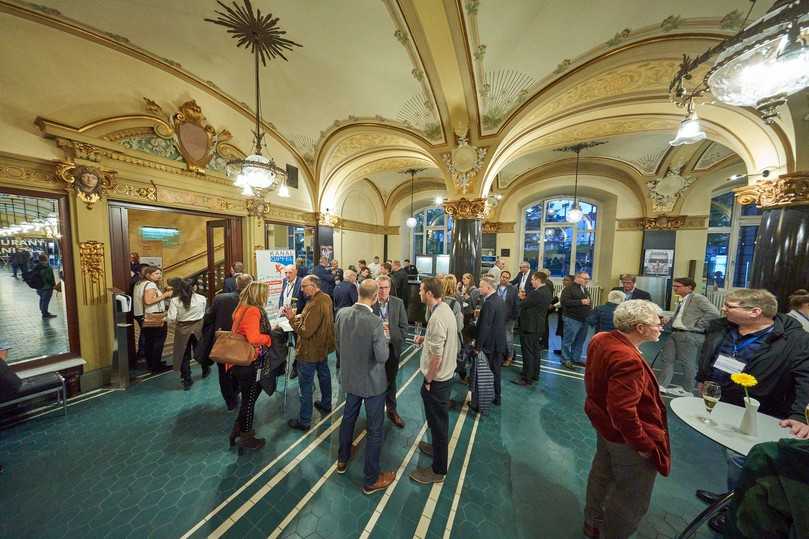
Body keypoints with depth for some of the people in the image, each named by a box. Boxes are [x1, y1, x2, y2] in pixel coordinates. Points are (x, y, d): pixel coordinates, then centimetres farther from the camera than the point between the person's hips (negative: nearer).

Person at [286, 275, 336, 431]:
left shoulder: (315, 305, -29)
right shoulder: (326, 298, -1)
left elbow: (305, 331, -27)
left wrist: (292, 318, -18)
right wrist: (297, 316, -4)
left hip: (310, 351, -9)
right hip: (323, 346, 9)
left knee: (306, 385, 5)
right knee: (324, 374, 25)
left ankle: (304, 421, 20)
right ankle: (326, 404, 45)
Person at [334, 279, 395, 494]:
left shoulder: (342, 313, -11)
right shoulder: (375, 321, -30)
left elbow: (338, 345, 2)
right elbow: (382, 357, -24)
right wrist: (384, 338, -9)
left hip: (350, 377, 6)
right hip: (372, 381, -6)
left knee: (348, 418, 29)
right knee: (375, 430, 14)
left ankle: (342, 460, 52)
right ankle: (371, 479, 33)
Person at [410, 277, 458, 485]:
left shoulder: (437, 318, -30)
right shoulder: (445, 308, 0)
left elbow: (436, 356, -27)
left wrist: (428, 381, -14)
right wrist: (425, 338, 3)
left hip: (437, 379, -9)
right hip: (446, 374, 9)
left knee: (437, 421, 10)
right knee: (439, 418, 28)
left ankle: (438, 470, 31)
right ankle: (438, 447, 51)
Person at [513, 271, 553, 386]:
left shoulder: (537, 293, -24)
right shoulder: (547, 291, 7)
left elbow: (522, 304, -19)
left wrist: (523, 297, 0)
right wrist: (526, 295, -1)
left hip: (529, 326, -10)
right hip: (538, 326, 10)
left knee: (528, 353, 0)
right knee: (535, 352, 19)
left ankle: (527, 379, 10)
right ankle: (534, 375, 32)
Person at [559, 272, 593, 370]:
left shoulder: (585, 289, 18)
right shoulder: (569, 288, -11)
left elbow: (588, 301, 30)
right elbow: (564, 301, -22)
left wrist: (590, 304, 8)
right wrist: (580, 302, -23)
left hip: (584, 319, 8)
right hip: (572, 319, -8)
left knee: (580, 341, 14)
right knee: (568, 340, -1)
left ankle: (576, 358, 27)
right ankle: (566, 360, 9)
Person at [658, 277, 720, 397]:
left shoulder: (698, 298, -8)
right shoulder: (682, 301, 15)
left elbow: (714, 313, -17)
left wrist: (697, 325, -14)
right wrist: (667, 325, 8)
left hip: (690, 335, -8)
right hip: (675, 333, 8)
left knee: (687, 363, 3)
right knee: (667, 359, 8)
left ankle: (687, 390, 18)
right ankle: (662, 386, 14)